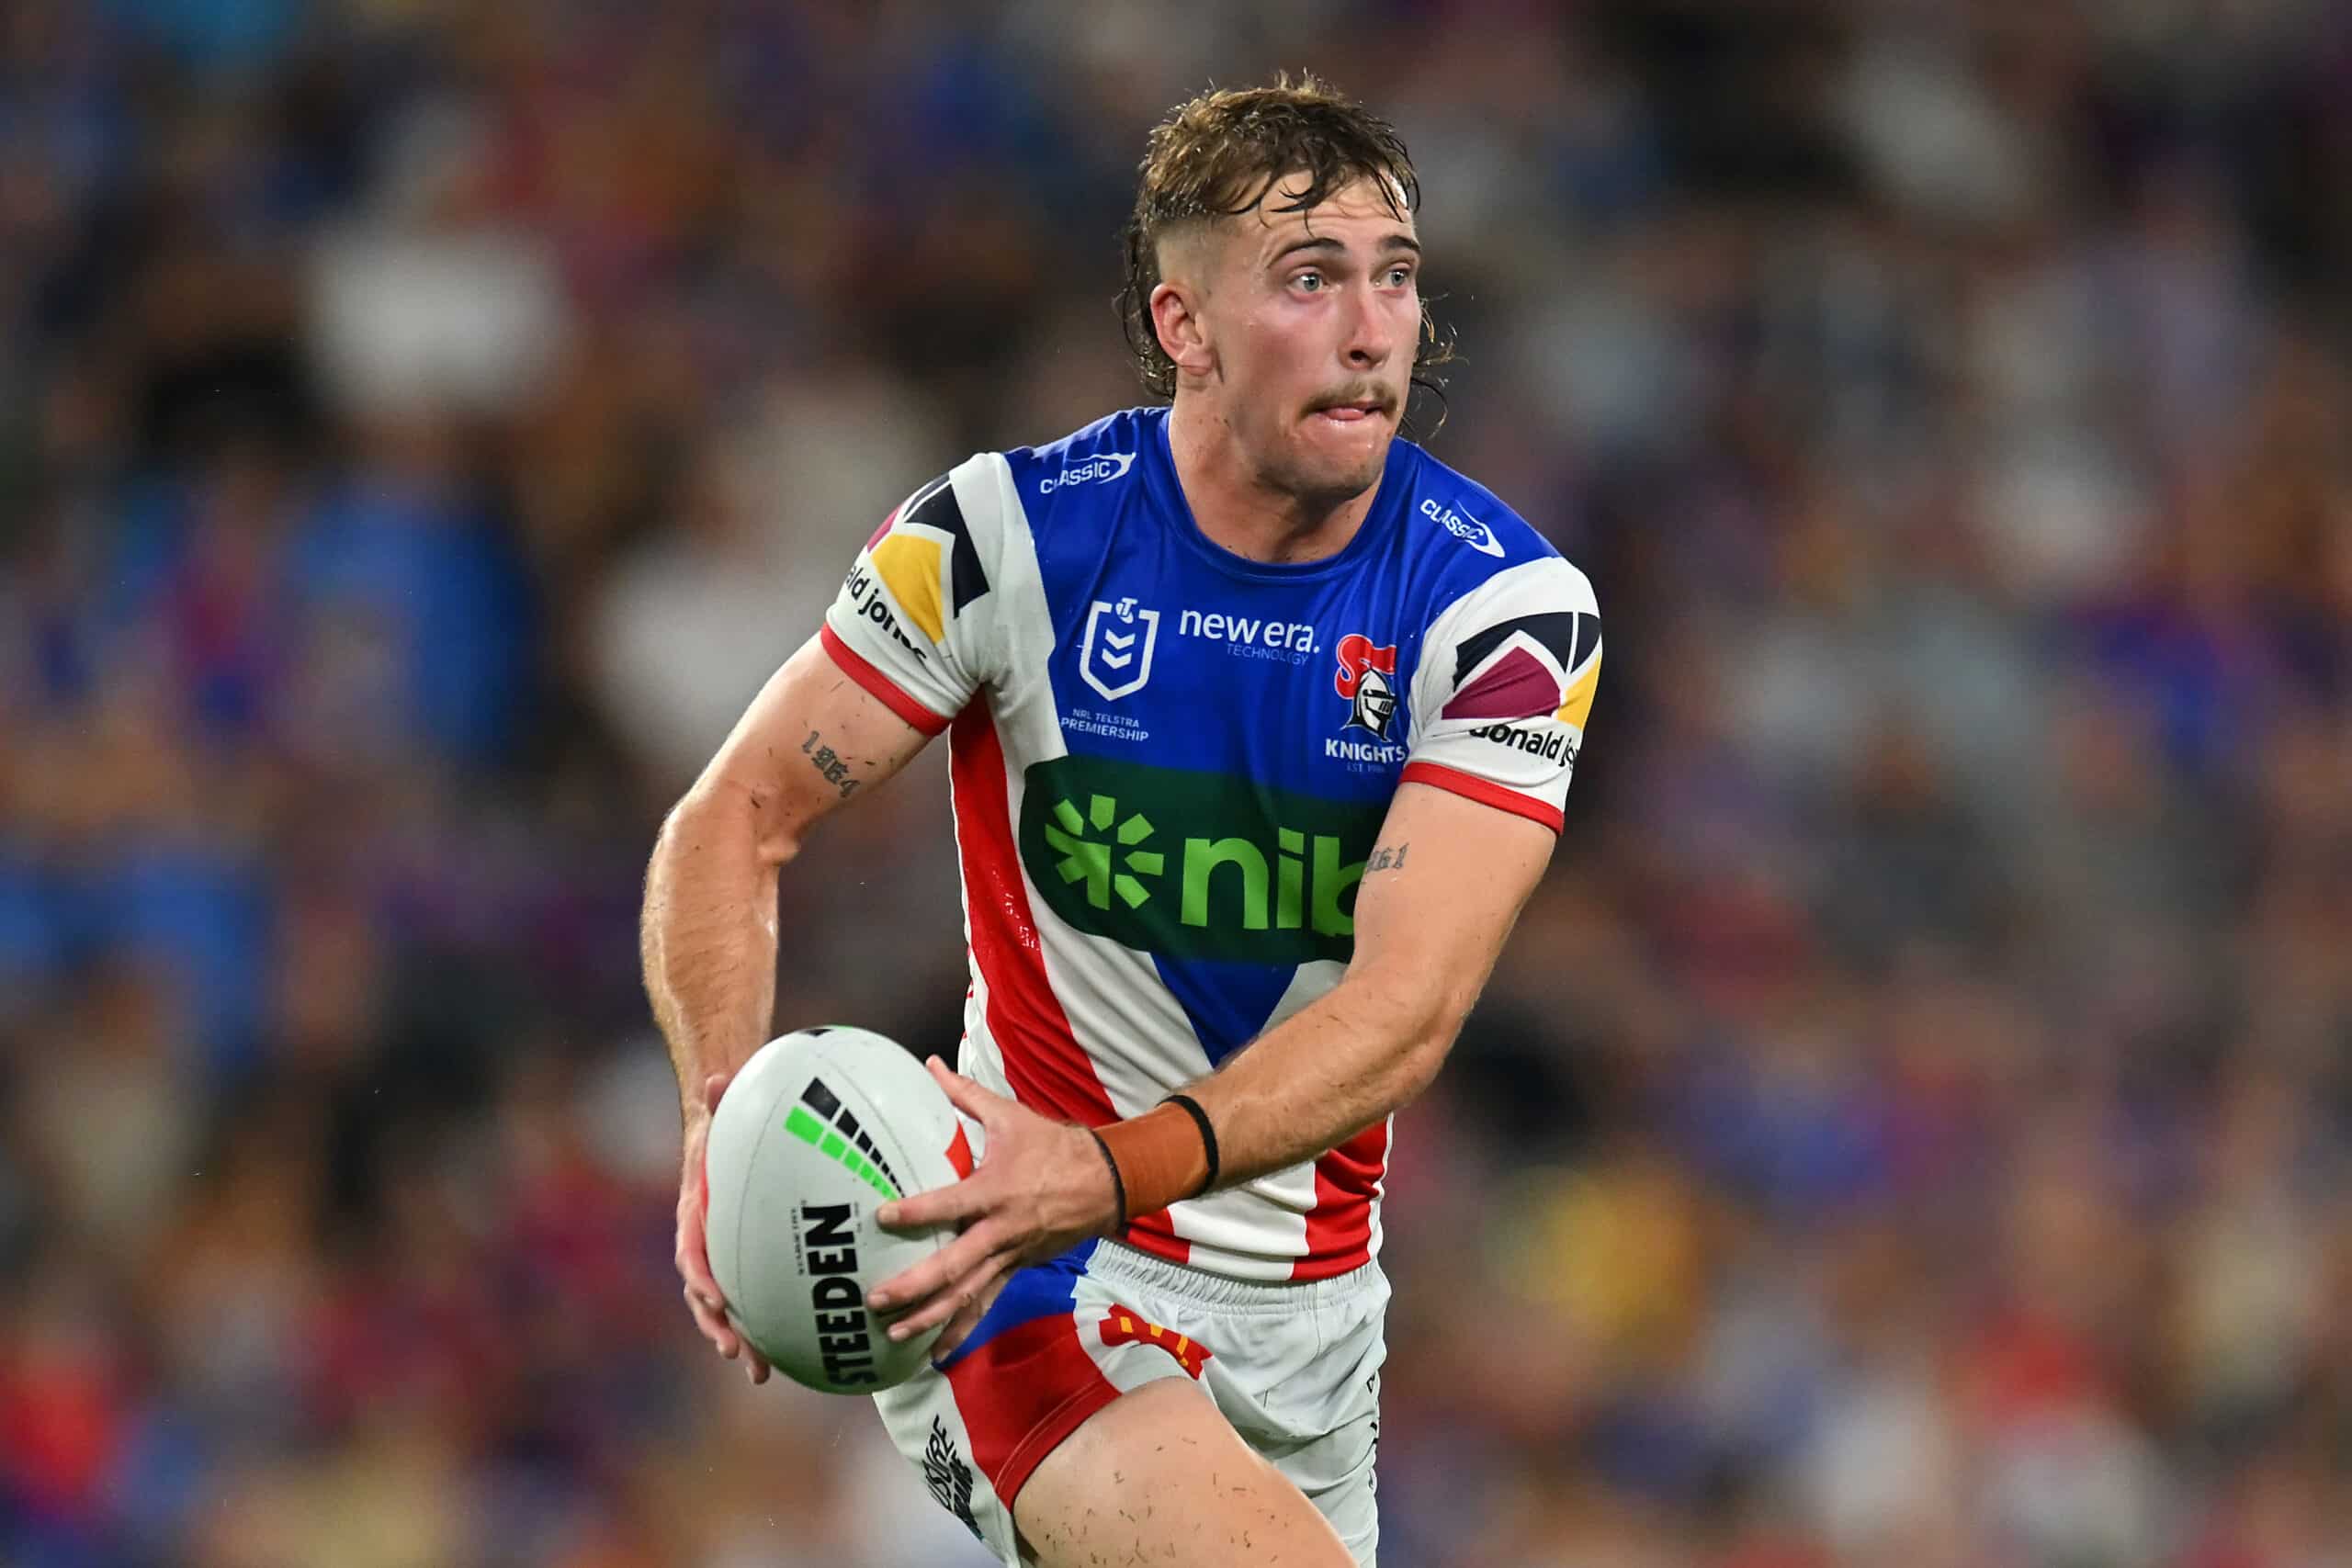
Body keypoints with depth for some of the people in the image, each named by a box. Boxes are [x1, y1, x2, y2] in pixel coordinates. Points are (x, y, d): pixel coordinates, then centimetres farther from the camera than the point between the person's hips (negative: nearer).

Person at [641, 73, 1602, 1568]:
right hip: (1030, 1263, -4)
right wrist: (728, 1118, -21)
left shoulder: (1510, 603, -9)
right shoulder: (1011, 534, -10)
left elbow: (1408, 1006, -19)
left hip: (1310, 1296, 4)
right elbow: (736, 821, -2)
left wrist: (1110, 1172, -35)